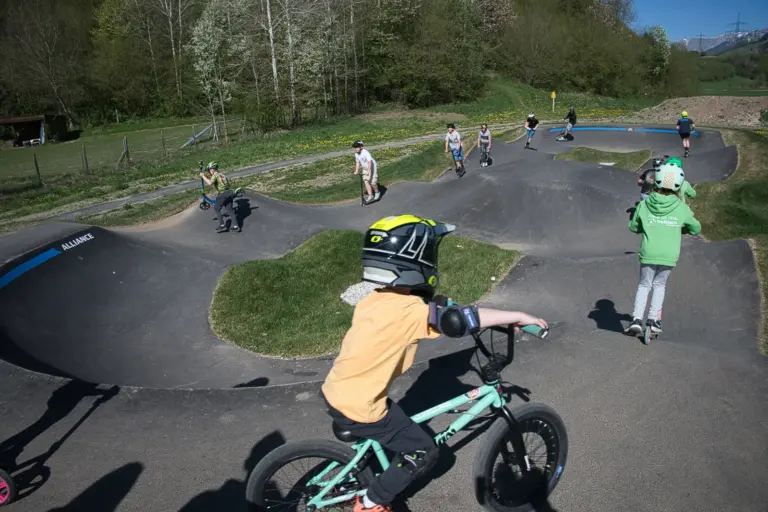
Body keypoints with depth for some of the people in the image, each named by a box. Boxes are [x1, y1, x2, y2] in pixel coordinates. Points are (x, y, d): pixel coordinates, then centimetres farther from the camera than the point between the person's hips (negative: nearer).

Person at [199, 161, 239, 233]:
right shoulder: (221, 175, 21)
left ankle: (222, 225, 5)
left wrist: (203, 176, -9)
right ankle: (235, 226, 8)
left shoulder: (215, 175, -4)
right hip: (229, 193, 8)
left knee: (216, 209, 9)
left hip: (223, 194, -8)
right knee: (230, 210, 13)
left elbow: (210, 183, -20)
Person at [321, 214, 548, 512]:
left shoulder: (375, 300, 1)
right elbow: (461, 319, -26)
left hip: (336, 393, 9)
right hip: (358, 407, -8)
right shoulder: (409, 310, -24)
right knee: (424, 453, 8)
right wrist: (518, 317, -17)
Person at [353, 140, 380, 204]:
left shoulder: (365, 152, -28)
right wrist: (356, 171, 0)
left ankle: (377, 193, 19)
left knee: (373, 182, -7)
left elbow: (370, 162, -36)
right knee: (366, 181, -4)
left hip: (372, 168, -7)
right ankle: (370, 196, 1)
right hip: (365, 169, 7)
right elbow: (357, 163, 9)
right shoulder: (356, 154, -5)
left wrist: (368, 171, -44)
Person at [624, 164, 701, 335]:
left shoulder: (644, 205, -2)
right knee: (660, 285, 18)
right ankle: (653, 319, 15)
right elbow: (696, 229, 12)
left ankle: (637, 318, 2)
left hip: (648, 254, 0)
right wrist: (682, 229, 32)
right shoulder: (681, 208, -1)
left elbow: (633, 227, 10)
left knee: (644, 285, 13)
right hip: (669, 256, 0)